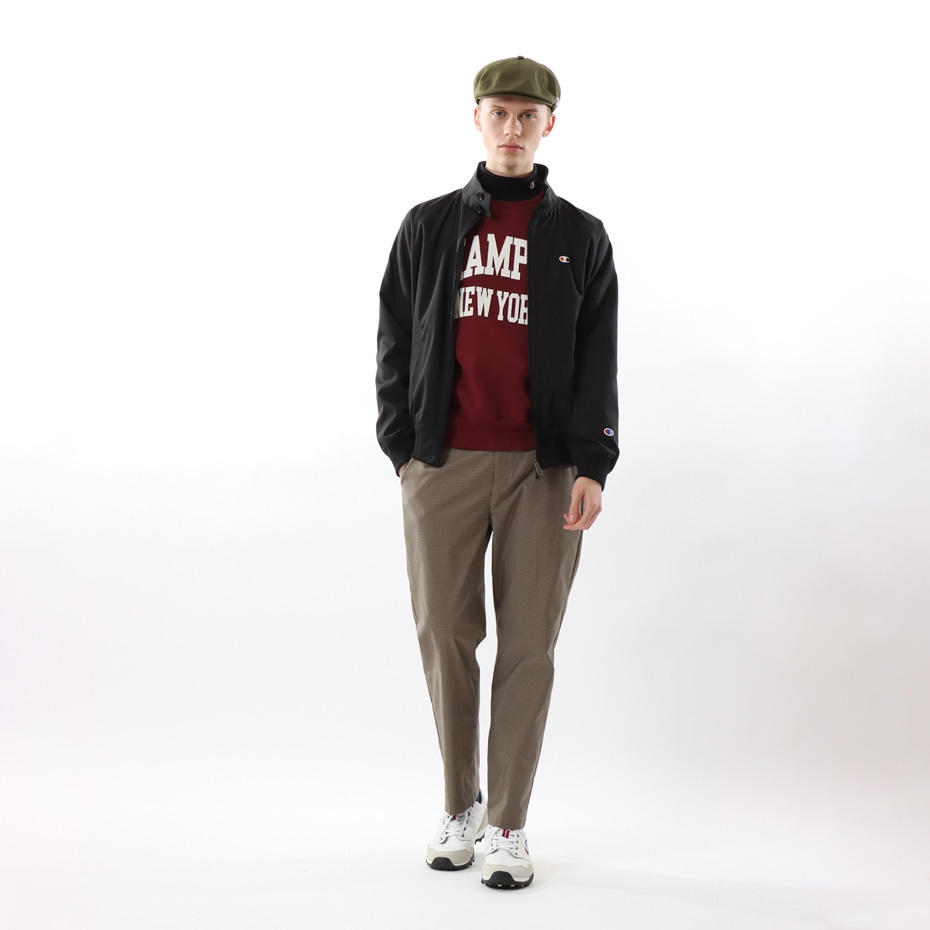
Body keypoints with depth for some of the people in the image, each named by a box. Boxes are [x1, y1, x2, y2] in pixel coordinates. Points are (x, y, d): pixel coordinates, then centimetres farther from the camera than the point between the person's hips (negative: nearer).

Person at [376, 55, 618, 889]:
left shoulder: (580, 237, 8)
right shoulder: (429, 227, 11)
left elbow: (600, 361, 3)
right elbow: (395, 343, 11)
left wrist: (592, 466, -8)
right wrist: (400, 446, 2)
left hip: (543, 468, -1)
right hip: (443, 466, 1)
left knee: (529, 645, 1)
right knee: (445, 635, 4)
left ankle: (509, 823, 11)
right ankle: (461, 805, 21)